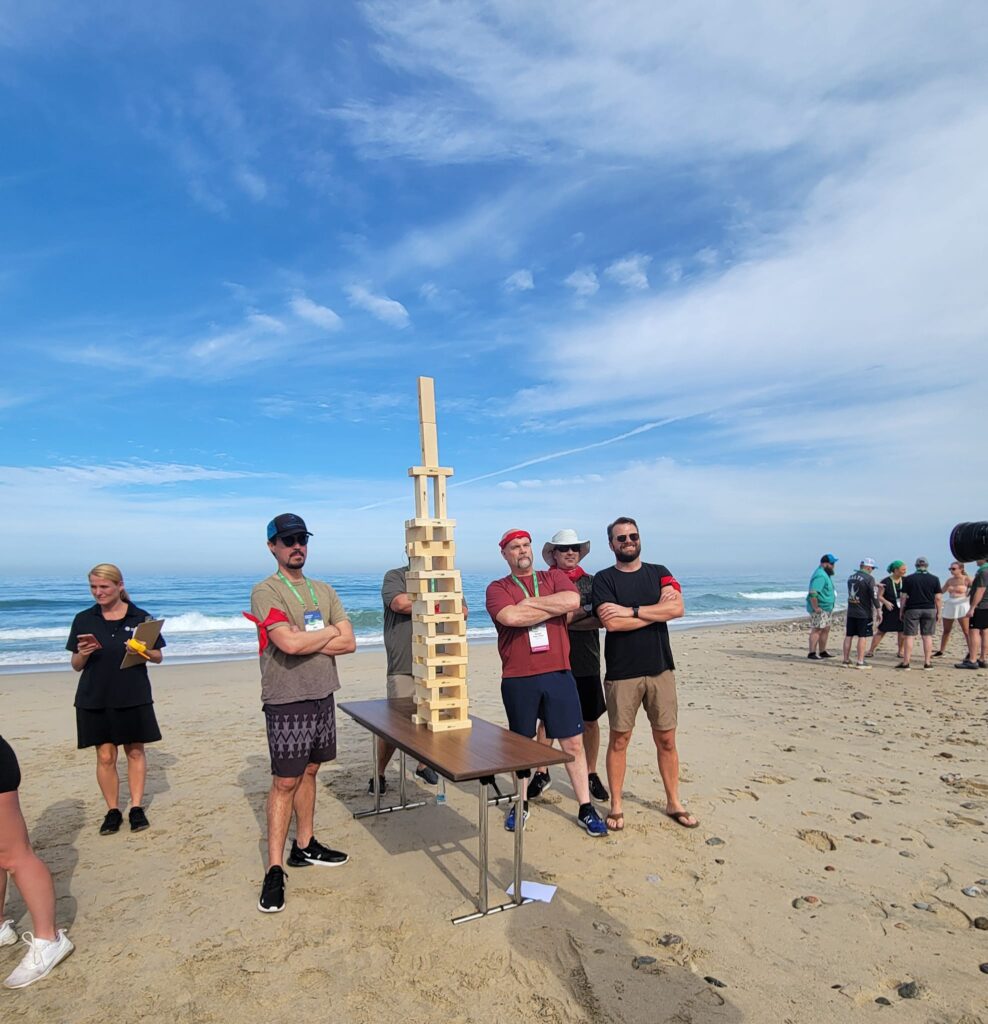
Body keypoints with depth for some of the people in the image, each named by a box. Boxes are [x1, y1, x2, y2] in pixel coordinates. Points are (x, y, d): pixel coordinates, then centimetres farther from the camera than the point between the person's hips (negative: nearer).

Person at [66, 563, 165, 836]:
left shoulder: (141, 618, -2)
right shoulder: (83, 620, 3)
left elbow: (157, 657, 4)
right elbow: (76, 665, 7)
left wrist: (142, 651, -17)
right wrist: (83, 653, -14)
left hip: (134, 697, -1)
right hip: (94, 698, 1)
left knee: (135, 752, 6)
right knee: (105, 756, 4)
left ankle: (137, 808, 18)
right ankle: (112, 811, 17)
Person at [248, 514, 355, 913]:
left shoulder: (324, 591, 9)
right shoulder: (266, 592, -10)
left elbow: (349, 643, 1)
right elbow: (289, 644, -24)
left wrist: (306, 640, -12)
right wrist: (329, 632, -7)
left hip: (323, 697, 6)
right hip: (287, 702, -6)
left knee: (308, 772, 16)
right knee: (285, 782, -1)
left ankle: (304, 846, 30)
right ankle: (274, 871, 8)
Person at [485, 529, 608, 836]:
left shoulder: (554, 577, 8)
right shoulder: (498, 588, 2)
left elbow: (573, 600, -13)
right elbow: (510, 617, -19)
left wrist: (530, 603, -11)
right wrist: (555, 608, -10)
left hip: (558, 674, 1)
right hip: (517, 680, -1)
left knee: (573, 743, 6)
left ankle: (586, 809, 19)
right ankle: (521, 804, 31)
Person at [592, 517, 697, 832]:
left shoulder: (659, 573, 7)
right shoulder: (604, 579, -2)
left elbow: (677, 609, -10)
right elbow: (610, 622, -17)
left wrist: (631, 610, -16)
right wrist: (656, 609, -10)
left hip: (660, 669, 3)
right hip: (622, 673, -2)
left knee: (666, 739, 11)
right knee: (619, 740, 7)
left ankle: (674, 803, 27)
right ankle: (616, 806, 20)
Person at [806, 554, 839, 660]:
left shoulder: (825, 574, 15)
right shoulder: (820, 576, -20)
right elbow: (813, 593, -29)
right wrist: (815, 608, -26)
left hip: (826, 608, 11)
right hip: (819, 609, -11)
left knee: (826, 629, 16)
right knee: (817, 630, -8)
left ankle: (822, 651, 26)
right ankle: (812, 653, -4)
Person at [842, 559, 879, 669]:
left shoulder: (851, 577, 9)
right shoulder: (869, 578, -12)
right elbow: (874, 596, -13)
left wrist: (874, 585, 27)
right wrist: (878, 610, -6)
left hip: (851, 612, 6)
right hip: (864, 613, -6)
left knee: (848, 636, 9)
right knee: (863, 637, 0)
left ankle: (846, 660, 13)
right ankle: (860, 662, 1)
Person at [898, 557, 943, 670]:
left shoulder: (908, 579, -2)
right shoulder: (934, 579, 2)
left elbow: (903, 597, -3)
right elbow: (938, 598, 0)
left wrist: (901, 611, 5)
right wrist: (938, 613, 9)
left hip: (912, 610, -1)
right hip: (929, 610, 1)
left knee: (909, 636, 1)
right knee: (927, 636, 7)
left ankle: (905, 662, 2)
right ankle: (927, 662, 10)